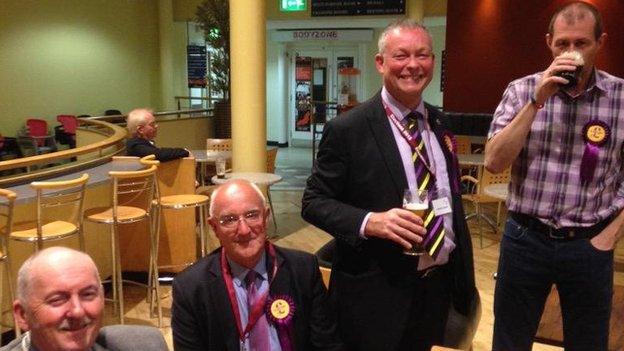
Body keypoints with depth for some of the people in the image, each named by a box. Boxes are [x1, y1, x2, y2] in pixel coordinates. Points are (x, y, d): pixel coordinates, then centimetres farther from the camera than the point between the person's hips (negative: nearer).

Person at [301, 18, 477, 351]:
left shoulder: (439, 122, 6)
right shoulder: (347, 129, -13)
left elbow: (450, 197, 14)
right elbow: (314, 202, -10)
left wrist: (463, 273, 14)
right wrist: (369, 222, -27)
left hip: (439, 284, 6)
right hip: (377, 293, -6)